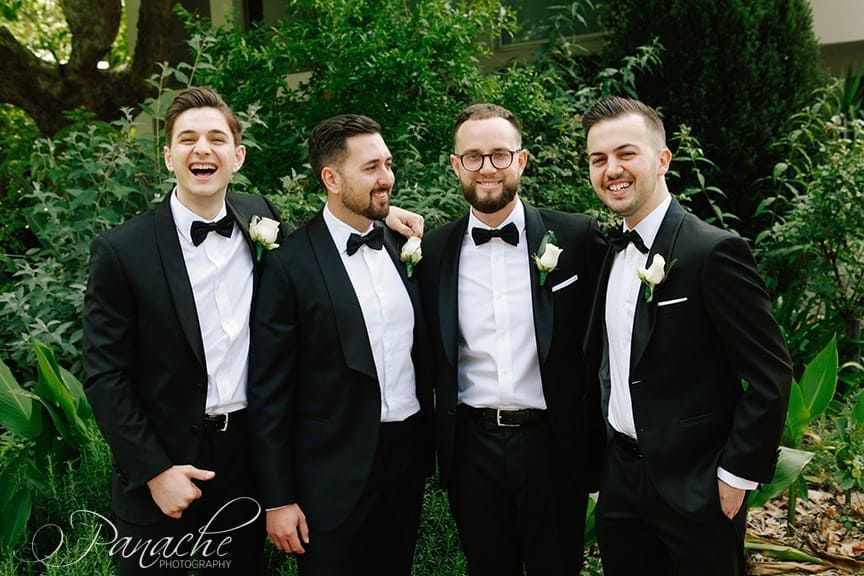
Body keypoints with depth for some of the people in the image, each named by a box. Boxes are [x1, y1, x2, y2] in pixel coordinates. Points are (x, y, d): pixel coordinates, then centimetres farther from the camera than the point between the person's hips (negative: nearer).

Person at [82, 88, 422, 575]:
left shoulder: (260, 220, 1)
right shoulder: (122, 251, -10)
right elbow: (105, 375, -8)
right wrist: (154, 471, -12)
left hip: (249, 456, 3)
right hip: (162, 463, -3)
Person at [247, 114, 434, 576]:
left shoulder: (403, 248, 4)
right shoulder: (290, 265, -12)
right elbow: (269, 393, -11)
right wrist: (277, 500, -11)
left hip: (409, 458, 5)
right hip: (334, 475, -5)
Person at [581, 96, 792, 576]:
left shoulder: (714, 251, -16)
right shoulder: (609, 253, 8)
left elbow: (771, 374, -16)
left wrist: (737, 475, -15)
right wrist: (602, 455, 11)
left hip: (693, 485, -6)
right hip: (620, 478, 7)